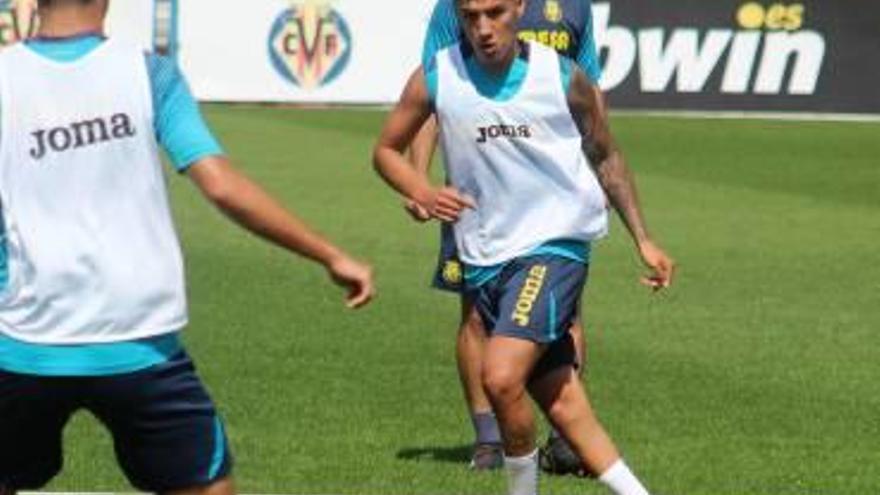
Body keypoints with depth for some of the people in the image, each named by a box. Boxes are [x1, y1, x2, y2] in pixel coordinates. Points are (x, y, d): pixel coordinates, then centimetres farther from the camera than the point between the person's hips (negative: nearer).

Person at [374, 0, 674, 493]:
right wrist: (423, 193, -10)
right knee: (559, 400, 4)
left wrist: (643, 239, 9)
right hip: (485, 261, 3)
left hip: (555, 244, -3)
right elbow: (387, 150, 10)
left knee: (502, 376, -22)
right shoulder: (435, 79, -4)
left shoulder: (563, 78, -6)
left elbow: (606, 157, 10)